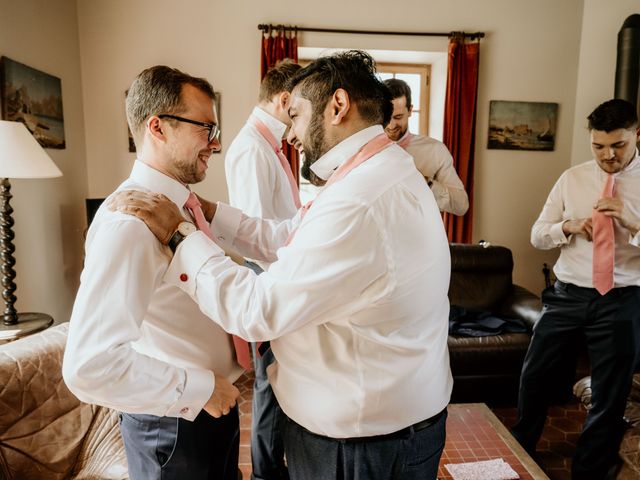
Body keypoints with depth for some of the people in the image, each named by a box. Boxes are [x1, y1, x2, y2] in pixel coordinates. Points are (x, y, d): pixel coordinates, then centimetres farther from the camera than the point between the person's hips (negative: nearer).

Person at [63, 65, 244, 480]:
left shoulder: (181, 205, 3)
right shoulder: (129, 219, -26)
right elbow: (90, 366, -33)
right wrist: (199, 388, -23)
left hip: (214, 407, 8)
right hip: (175, 424, -8)